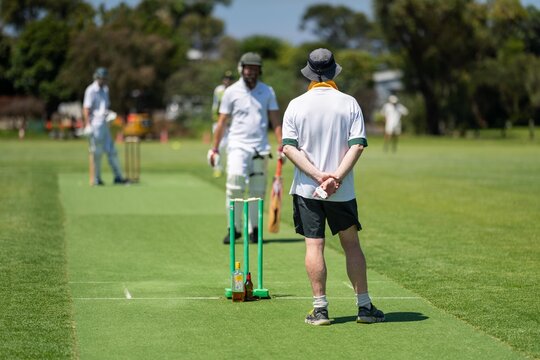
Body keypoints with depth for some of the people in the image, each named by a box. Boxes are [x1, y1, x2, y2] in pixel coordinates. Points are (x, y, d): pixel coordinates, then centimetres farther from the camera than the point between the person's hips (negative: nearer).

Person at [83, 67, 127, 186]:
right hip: (95, 124, -8)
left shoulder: (105, 89, 17)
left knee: (112, 151, 7)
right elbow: (86, 108, -15)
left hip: (104, 124, 8)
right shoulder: (91, 90, -9)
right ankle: (97, 179, 3)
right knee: (96, 152, -4)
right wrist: (88, 124, -24)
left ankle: (118, 177, 10)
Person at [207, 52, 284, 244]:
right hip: (238, 145, -2)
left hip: (260, 148, 2)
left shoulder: (267, 91, 7)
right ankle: (234, 228, -8)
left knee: (257, 191, 2)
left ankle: (254, 229, 10)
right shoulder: (231, 92, 3)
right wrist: (214, 149, 3)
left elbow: (275, 120, 5)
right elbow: (222, 122, 6)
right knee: (235, 186, -15)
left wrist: (281, 146, -6)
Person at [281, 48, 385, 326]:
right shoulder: (349, 103, 0)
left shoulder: (296, 105, 0)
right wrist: (335, 177, -15)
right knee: (351, 244, 10)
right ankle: (364, 306, 14)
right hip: (342, 191, 1)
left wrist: (318, 175, -12)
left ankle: (320, 309, 0)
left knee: (314, 246, 1)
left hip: (306, 189, 0)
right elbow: (357, 145, -10)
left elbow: (289, 147, -8)